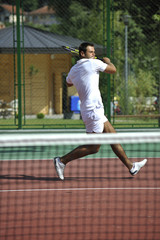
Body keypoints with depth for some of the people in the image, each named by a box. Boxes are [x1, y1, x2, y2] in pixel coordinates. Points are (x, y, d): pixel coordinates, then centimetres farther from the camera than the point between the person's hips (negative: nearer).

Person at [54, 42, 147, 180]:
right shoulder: (93, 63, -13)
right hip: (93, 110, -10)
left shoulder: (73, 70, 10)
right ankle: (62, 161, -4)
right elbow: (113, 70, 0)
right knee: (93, 147, -7)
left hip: (96, 111, 10)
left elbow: (68, 83, 32)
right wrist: (108, 61, 19)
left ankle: (131, 166, 19)